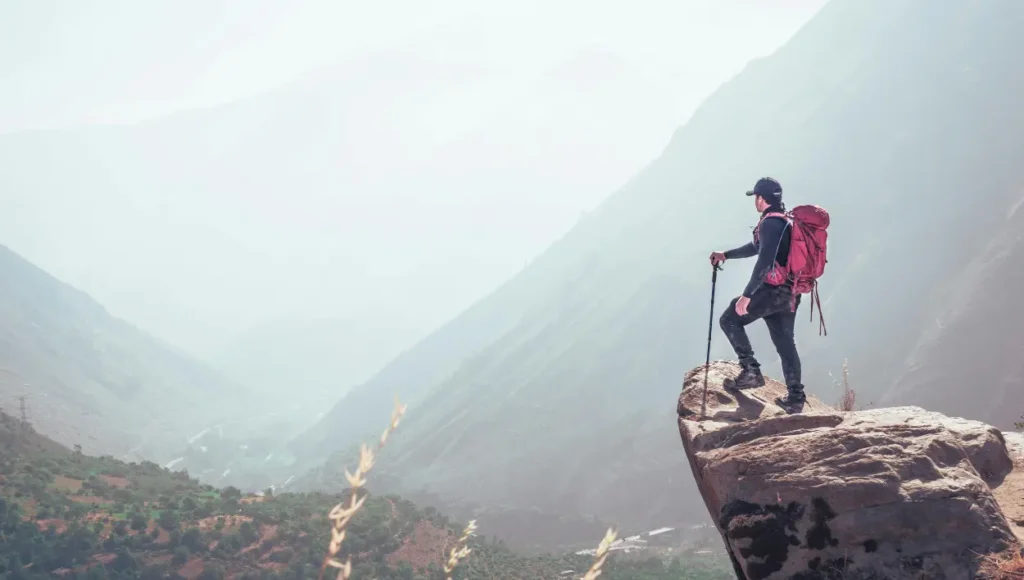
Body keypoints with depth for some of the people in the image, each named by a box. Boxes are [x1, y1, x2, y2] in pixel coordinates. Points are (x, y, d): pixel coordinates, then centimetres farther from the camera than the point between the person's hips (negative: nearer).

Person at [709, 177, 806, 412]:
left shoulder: (770, 223, -15)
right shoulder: (785, 222, 17)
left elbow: (764, 261, -25)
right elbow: (757, 246, 33)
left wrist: (747, 295, -27)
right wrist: (726, 255, 38)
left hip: (772, 290, -9)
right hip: (789, 294, 9)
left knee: (730, 320, 3)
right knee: (785, 343, 13)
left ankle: (751, 370, -3)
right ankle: (795, 397, 11)